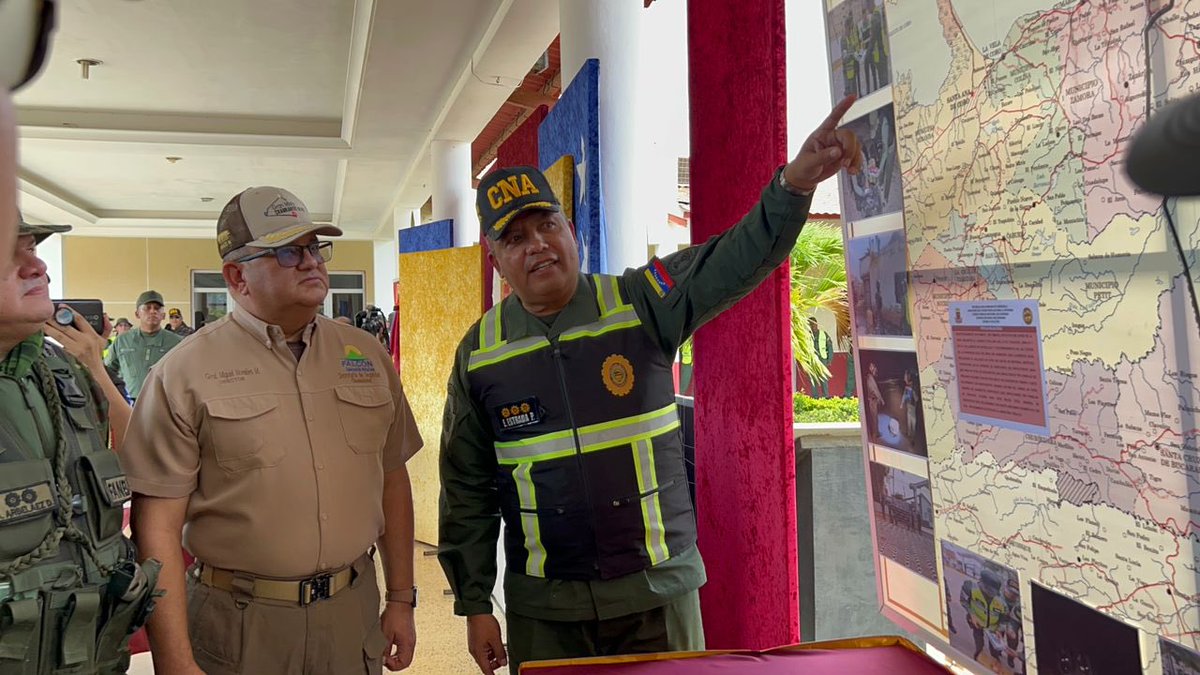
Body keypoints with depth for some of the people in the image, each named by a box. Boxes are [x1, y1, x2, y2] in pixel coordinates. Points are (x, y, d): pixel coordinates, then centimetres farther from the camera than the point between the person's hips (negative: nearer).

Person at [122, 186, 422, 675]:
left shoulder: (368, 355, 5)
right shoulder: (184, 373, -8)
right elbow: (158, 525, -10)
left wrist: (402, 599, 10)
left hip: (353, 615, 4)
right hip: (236, 628, -3)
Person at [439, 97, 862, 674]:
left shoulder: (640, 305, -4)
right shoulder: (479, 352, 0)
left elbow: (734, 263, -19)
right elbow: (467, 491, 4)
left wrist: (794, 183, -36)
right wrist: (474, 605, 4)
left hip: (658, 590, 0)